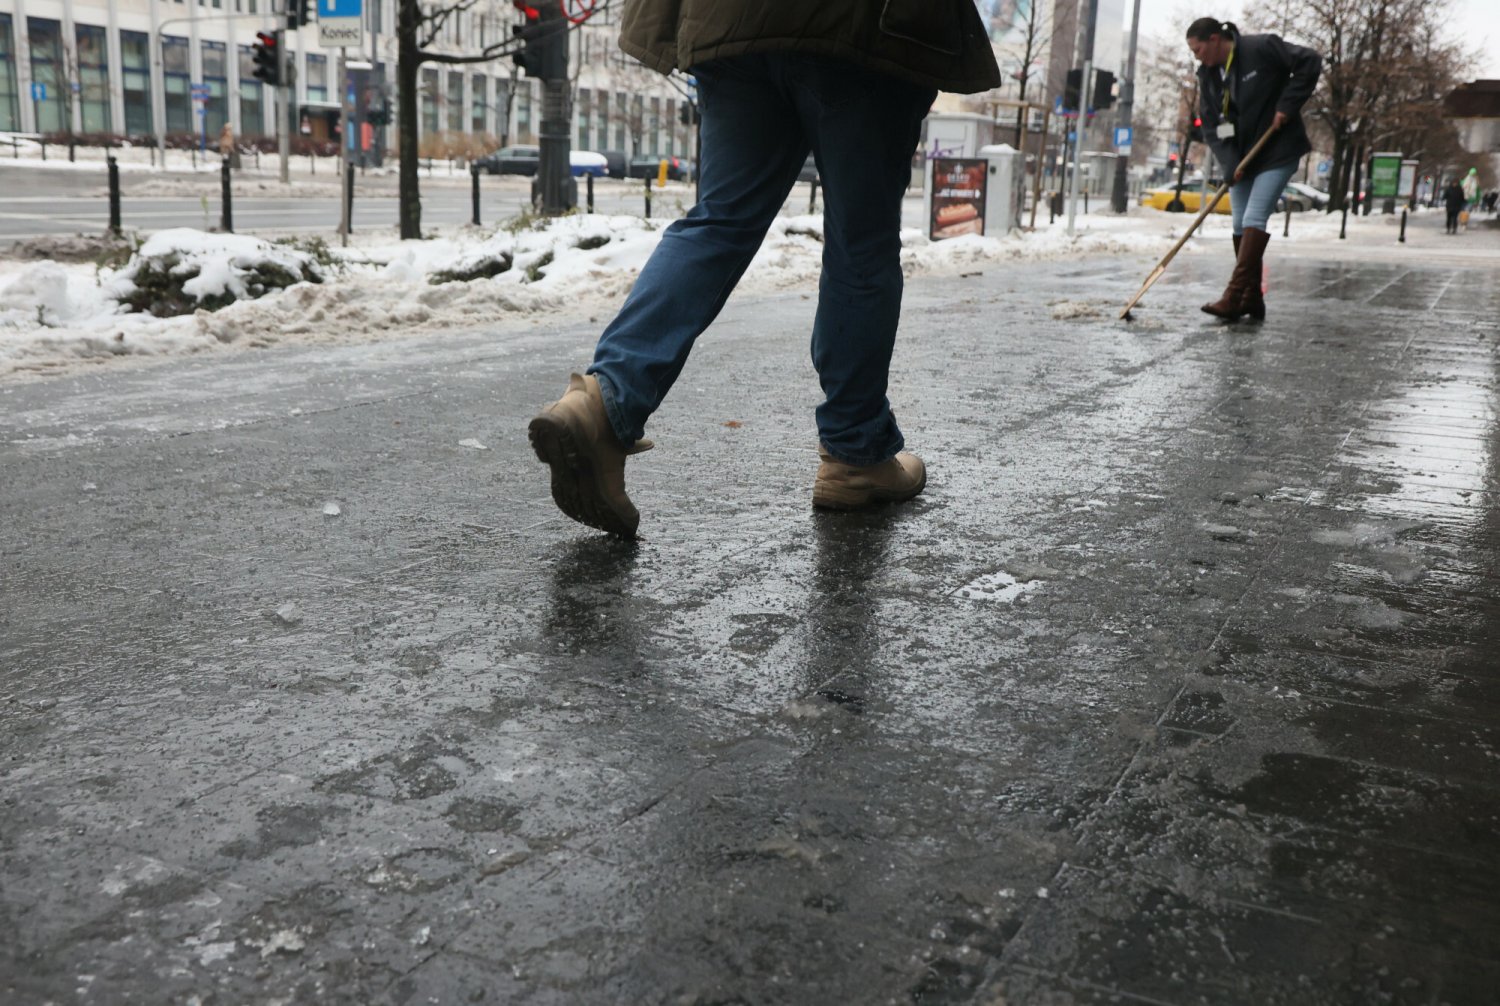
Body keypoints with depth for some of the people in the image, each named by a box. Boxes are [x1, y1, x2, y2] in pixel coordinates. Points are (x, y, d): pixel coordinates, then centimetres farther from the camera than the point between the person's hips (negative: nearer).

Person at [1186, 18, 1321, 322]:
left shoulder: (1262, 48, -15)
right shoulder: (1207, 74, 3)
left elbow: (1310, 62, -13)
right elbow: (1211, 126, 1)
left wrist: (1287, 106, -17)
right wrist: (1230, 163, -12)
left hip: (1277, 153, -7)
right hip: (1241, 158, 7)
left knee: (1254, 219, -16)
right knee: (1240, 225, 5)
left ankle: (1235, 297, -20)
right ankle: (1251, 299, 14)